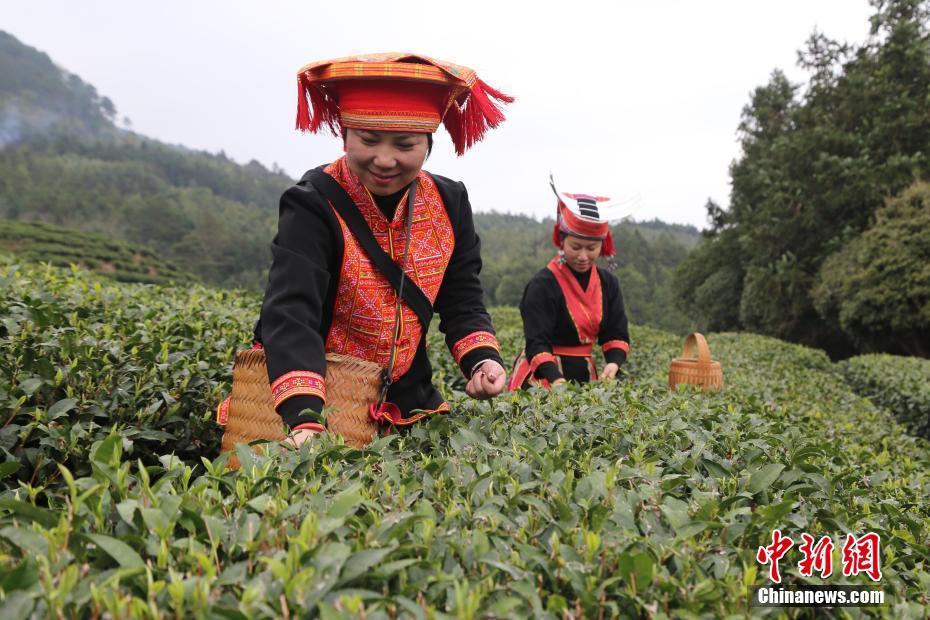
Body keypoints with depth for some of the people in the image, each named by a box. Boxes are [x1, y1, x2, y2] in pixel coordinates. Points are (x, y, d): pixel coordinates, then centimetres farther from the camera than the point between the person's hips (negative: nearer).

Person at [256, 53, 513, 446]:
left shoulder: (450, 204, -3)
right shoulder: (314, 206, -19)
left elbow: (462, 301, 2)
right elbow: (290, 313, -31)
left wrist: (482, 358, -18)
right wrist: (305, 418, -45)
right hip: (320, 394, -4)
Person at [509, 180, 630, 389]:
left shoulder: (608, 283, 3)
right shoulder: (543, 285, -14)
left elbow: (616, 335, 3)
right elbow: (537, 343, -19)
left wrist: (613, 364, -18)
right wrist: (556, 380, -35)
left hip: (585, 375, 5)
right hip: (544, 378, -5)